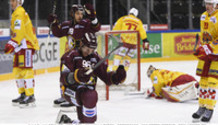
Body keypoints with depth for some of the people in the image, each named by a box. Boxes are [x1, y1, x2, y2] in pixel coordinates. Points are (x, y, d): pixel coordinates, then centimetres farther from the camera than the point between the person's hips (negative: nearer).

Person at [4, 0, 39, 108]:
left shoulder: (19, 13, -12)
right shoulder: (16, 13, 22)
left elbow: (19, 31, -24)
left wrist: (12, 44, -32)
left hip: (25, 46, -11)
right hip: (20, 46, 11)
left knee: (26, 70, -12)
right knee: (17, 71, 11)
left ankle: (30, 96, -13)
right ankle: (23, 94, 17)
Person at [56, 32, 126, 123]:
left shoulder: (95, 58, 10)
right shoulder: (71, 56, -7)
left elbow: (106, 77, 7)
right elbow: (63, 78, -18)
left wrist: (117, 76, -14)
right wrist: (77, 74, -37)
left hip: (87, 90, 6)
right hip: (71, 90, -6)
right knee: (91, 97, -35)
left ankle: (66, 121, 27)